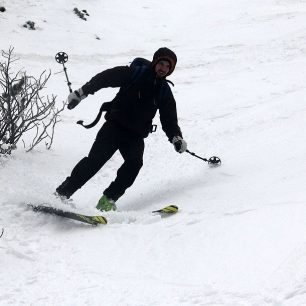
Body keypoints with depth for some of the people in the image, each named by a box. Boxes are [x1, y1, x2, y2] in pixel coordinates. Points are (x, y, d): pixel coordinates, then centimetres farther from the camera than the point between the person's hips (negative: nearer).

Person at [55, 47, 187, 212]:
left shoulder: (165, 92, 12)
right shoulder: (135, 74, 0)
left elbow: (169, 119, 13)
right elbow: (104, 78, -3)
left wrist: (176, 137, -6)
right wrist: (82, 92, -11)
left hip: (135, 136, 4)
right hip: (115, 125, -3)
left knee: (134, 162, -23)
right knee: (96, 159, -18)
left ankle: (108, 200, -17)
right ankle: (62, 193, -13)